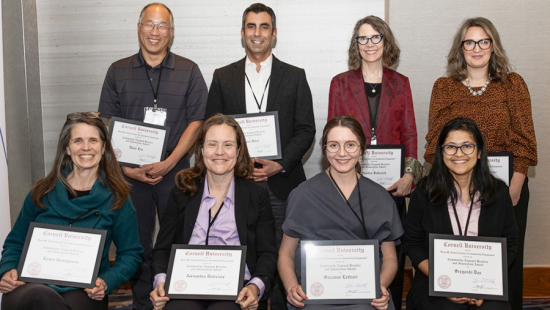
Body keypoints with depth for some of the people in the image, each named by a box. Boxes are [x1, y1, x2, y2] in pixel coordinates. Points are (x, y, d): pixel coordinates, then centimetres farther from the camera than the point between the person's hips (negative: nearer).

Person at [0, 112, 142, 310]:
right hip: (33, 286, 2)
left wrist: (106, 282, -11)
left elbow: (130, 254, 8)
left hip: (84, 293, -1)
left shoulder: (116, 199, 6)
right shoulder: (42, 193, 10)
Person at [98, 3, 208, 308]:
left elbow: (195, 122, -3)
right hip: (130, 172, 2)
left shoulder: (189, 71, 4)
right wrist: (125, 167, -7)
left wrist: (168, 163, -12)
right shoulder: (118, 71, 8)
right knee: (137, 240, 8)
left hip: (174, 170, -1)